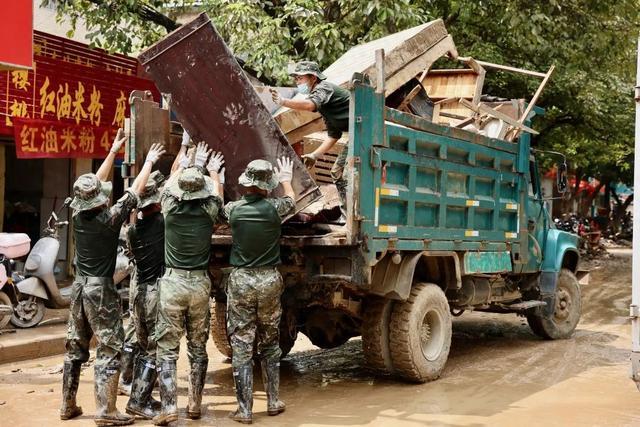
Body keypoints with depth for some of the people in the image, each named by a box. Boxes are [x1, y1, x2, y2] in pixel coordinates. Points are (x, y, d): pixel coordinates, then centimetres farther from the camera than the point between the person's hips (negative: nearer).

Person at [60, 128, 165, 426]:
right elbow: (135, 189, -5)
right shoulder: (109, 219, -14)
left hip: (80, 286, 7)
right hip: (100, 289, -7)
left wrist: (113, 152, 21)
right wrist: (149, 162, 9)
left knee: (75, 348, 13)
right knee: (109, 349, -4)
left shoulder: (78, 216, 2)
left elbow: (96, 181, 14)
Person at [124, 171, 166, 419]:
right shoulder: (163, 222, -11)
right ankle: (138, 401, -1)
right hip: (158, 291, -7)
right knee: (155, 350, 0)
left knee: (144, 348, 17)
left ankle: (140, 397, 21)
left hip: (139, 291, 7)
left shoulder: (132, 230, 8)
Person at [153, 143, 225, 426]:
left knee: (167, 348, 2)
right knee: (198, 347, 11)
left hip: (172, 282, -1)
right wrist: (212, 171, 37)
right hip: (200, 283, 1)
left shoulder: (171, 208, -6)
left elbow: (169, 183, 16)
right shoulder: (208, 211, -5)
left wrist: (183, 165, 34)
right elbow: (215, 191, 18)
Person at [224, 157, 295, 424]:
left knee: (241, 347, 2)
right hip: (269, 281, 1)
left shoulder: (234, 209, -6)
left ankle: (244, 410, 4)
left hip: (240, 280, -1)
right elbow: (291, 201, 17)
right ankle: (273, 402, 22)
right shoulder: (274, 208, -7)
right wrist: (286, 179, 37)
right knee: (270, 344, 15)